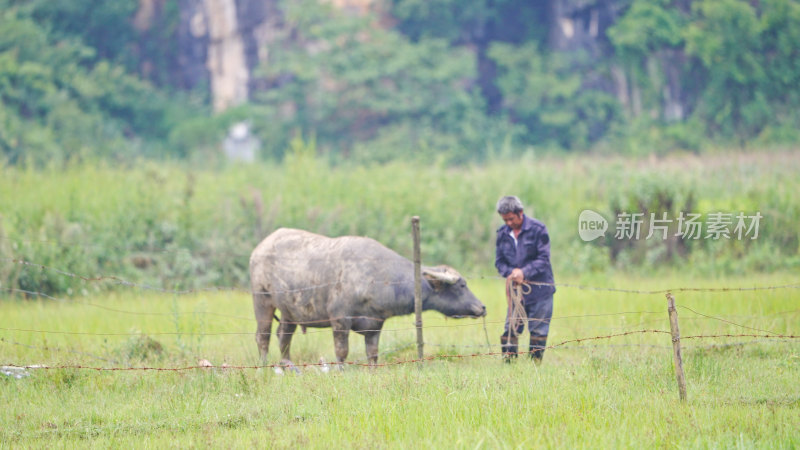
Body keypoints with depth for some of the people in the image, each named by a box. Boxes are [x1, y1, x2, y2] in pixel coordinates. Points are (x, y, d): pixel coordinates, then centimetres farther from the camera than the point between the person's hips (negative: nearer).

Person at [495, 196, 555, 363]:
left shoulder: (537, 229, -8)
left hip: (539, 291, -4)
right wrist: (511, 273, -13)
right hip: (516, 291, 4)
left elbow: (544, 259, -11)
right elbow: (499, 261, 8)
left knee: (538, 330, 0)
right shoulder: (503, 233, 6)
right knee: (510, 328, 0)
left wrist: (524, 272, -23)